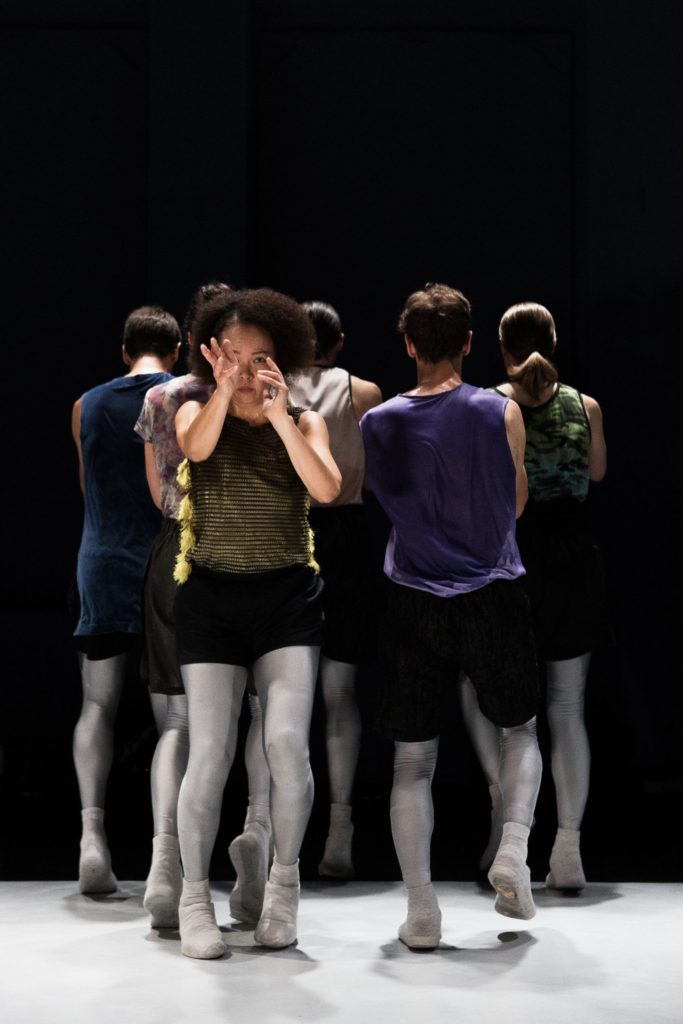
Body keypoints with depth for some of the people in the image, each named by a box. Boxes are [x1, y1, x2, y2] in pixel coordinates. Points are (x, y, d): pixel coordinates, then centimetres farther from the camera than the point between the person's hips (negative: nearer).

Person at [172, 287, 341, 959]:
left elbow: (327, 489, -12)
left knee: (287, 742, -14)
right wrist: (224, 391, -35)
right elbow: (197, 449, -20)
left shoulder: (304, 423, 6)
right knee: (210, 754, -7)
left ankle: (284, 881, 6)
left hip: (287, 595, 1)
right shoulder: (196, 413, 5)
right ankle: (195, 896, 9)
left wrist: (279, 415, -20)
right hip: (211, 595, 0)